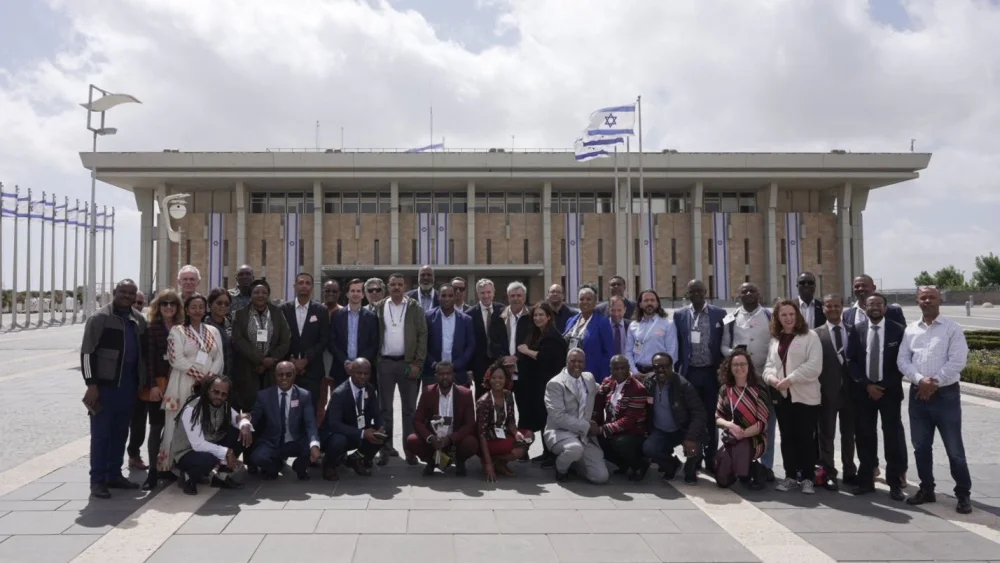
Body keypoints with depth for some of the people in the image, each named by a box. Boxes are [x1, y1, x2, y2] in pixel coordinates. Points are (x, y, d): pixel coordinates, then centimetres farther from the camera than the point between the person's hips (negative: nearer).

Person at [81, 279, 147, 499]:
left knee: (120, 432, 13)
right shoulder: (100, 318, -7)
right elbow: (87, 352, -10)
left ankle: (114, 474, 23)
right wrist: (91, 384, -16)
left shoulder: (139, 320, 11)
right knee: (100, 434, -1)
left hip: (128, 386, 6)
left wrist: (142, 382, 14)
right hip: (105, 385, -6)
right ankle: (97, 480, 6)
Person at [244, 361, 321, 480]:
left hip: (296, 443, 0)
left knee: (312, 448, -31)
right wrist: (246, 425, -36)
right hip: (271, 443, 0)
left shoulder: (304, 395, -5)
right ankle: (276, 464, 9)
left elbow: (310, 423, -15)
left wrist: (315, 445, -35)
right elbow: (254, 416, -8)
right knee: (257, 457, -31)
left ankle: (299, 467, 8)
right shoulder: (264, 395, -2)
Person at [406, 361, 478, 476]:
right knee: (411, 441, -25)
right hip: (432, 439, 2)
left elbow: (470, 424, -10)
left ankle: (460, 461, 5)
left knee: (472, 444, -32)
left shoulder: (465, 394, -10)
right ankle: (431, 460, 7)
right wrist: (430, 437, -25)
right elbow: (417, 420, -6)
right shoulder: (428, 392, -5)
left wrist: (450, 438, -26)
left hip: (456, 440, -1)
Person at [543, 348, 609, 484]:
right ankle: (561, 468, -4)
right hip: (560, 432, -6)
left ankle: (574, 462, 21)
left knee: (601, 476, -10)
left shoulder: (589, 378, 12)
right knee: (575, 448, -40)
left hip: (586, 436, 6)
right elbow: (558, 417, -18)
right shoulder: (555, 384, -9)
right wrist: (586, 427, -17)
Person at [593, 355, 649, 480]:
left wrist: (603, 430, -25)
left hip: (633, 433, -7)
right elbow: (597, 404, 2)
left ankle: (639, 465, -1)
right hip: (612, 431, 7)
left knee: (620, 443, -35)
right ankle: (625, 465, 7)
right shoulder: (608, 383, 4)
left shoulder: (638, 389, -17)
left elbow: (629, 420, -22)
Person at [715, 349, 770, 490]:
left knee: (741, 448, -38)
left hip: (754, 438, -4)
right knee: (722, 480, -8)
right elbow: (717, 418, 3)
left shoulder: (758, 390, -7)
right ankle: (750, 468, 23)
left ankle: (755, 471, -5)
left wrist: (743, 433, -23)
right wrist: (730, 425, -18)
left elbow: (762, 423, -12)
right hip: (730, 439, 4)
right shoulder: (725, 389, 4)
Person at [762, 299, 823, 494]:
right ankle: (791, 476, 20)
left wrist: (790, 379, -18)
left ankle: (807, 478, 10)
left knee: (806, 438, 0)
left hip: (805, 396, -5)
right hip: (782, 396, 5)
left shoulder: (810, 337, -4)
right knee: (787, 437, 10)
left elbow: (814, 366, -14)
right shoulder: (775, 340, 13)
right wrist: (772, 377, -10)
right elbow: (769, 364, 12)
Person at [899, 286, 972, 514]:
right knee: (921, 447, 11)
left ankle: (963, 494, 13)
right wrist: (920, 380, -13)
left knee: (954, 449, 0)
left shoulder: (952, 328, -3)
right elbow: (903, 361, 3)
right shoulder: (910, 330, 9)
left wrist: (934, 383, -14)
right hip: (918, 395, 4)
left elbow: (956, 362, -12)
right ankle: (926, 490, 24)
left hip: (945, 395, -4)